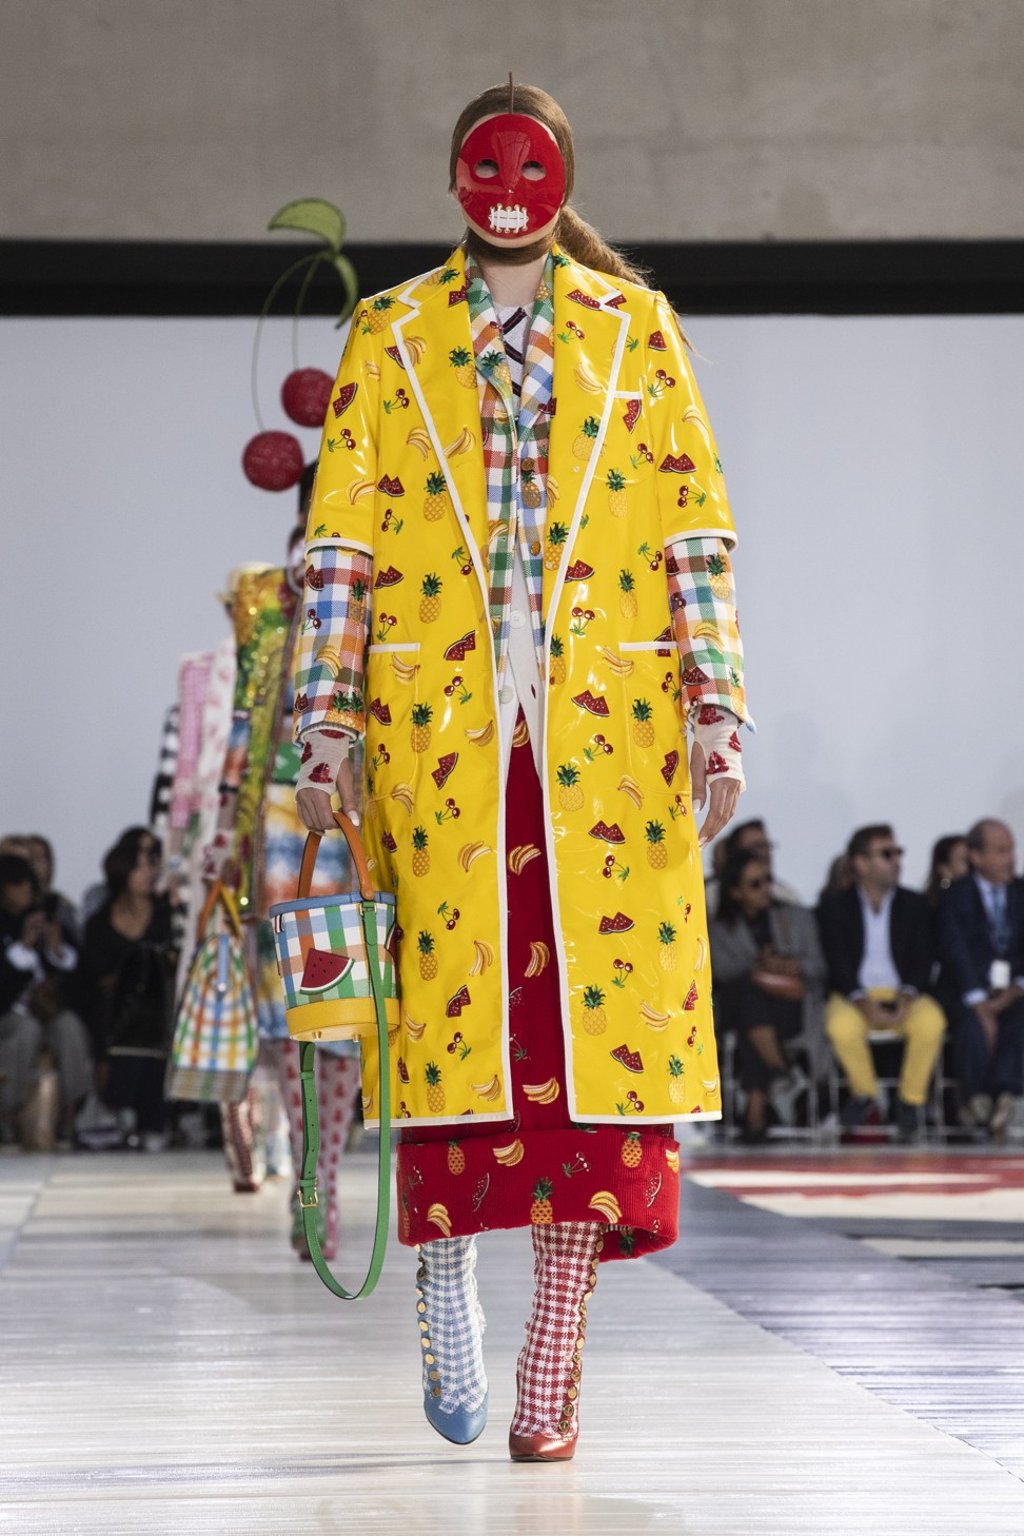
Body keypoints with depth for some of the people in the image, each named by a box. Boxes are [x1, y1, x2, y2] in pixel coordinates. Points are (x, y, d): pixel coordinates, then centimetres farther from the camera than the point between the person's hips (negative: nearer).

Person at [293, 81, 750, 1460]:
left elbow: (695, 527, 7)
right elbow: (342, 537, 7)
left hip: (606, 725, 0)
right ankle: (445, 1264, 16)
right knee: (450, 994, -6)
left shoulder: (635, 329, 10)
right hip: (440, 724, 0)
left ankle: (556, 1351, -3)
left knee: (596, 997, -6)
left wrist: (716, 714, -2)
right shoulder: (390, 339, 11)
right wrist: (328, 732, -1)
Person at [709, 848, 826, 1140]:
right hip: (742, 1003, 0)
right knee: (748, 987, -39)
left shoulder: (798, 918, 24)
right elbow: (722, 969, 0)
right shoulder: (720, 929, 19)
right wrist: (757, 967, -18)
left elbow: (818, 966, 13)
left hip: (792, 1004, 0)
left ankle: (756, 1104, -38)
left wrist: (797, 967, -10)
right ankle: (783, 1074, -42)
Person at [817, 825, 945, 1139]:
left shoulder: (914, 904, 11)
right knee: (842, 1027, -37)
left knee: (931, 1021, -33)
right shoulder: (834, 907, 5)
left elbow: (922, 960, 3)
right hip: (854, 995, -1)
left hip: (903, 995, 1)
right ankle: (865, 1095, -8)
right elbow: (837, 963, -5)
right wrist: (865, 1004, -22)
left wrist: (906, 999, -17)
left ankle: (911, 1099, -11)